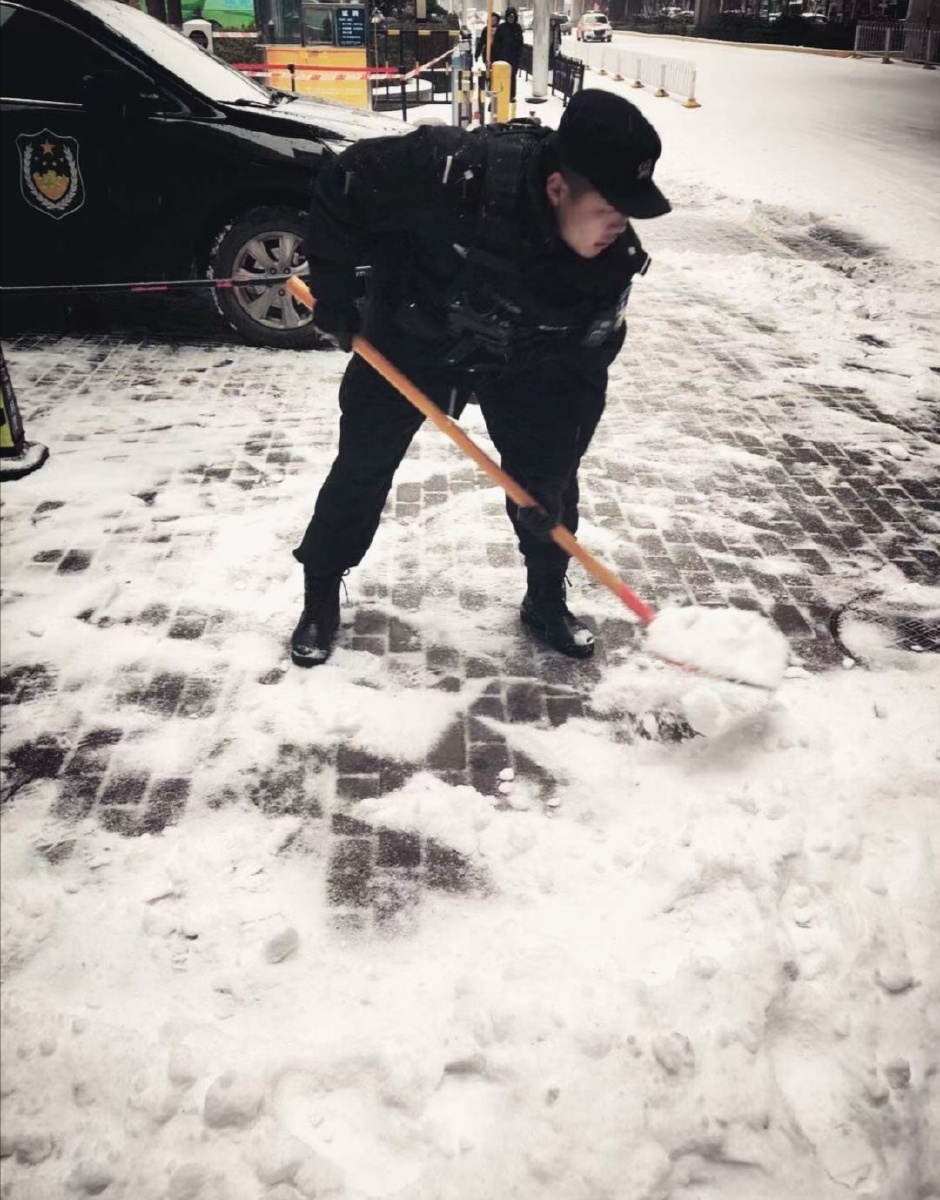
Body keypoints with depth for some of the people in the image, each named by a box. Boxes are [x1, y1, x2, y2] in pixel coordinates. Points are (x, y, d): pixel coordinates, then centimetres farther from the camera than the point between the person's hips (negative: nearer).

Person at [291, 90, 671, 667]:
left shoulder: (613, 259, -25)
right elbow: (343, 182, -22)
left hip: (522, 360, 3)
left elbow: (582, 370, -14)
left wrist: (549, 475, -16)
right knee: (363, 465, 5)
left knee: (548, 475, 2)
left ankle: (547, 599, 26)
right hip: (409, 337, -2)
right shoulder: (451, 170, -38)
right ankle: (322, 592, 26)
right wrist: (334, 294, -16)